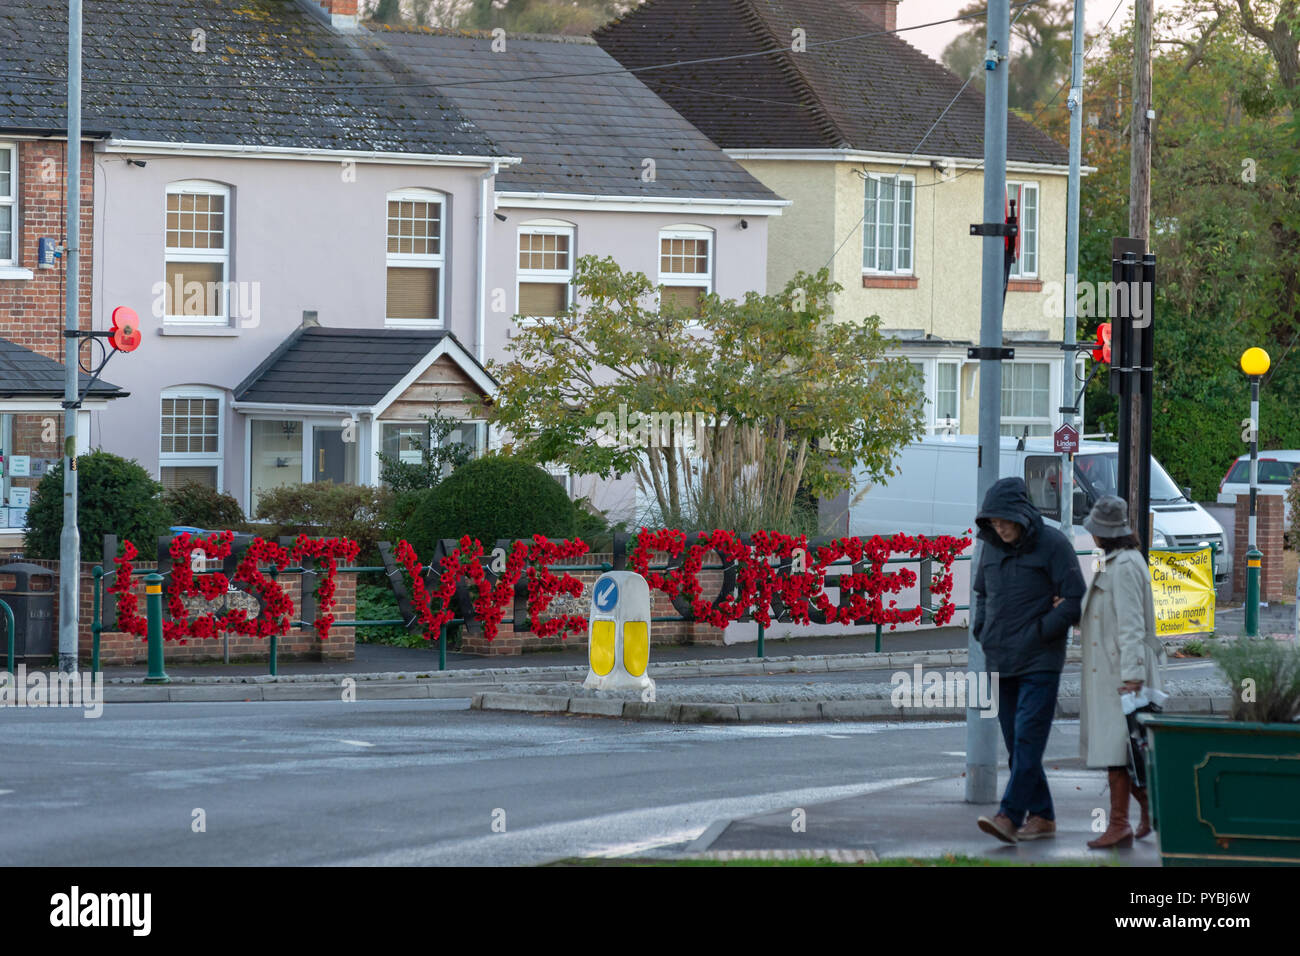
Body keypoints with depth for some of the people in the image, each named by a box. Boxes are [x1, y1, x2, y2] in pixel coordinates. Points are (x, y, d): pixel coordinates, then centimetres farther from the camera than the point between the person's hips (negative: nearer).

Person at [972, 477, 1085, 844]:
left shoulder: (1053, 545, -8)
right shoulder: (992, 547, 10)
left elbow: (1075, 601, -11)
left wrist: (1036, 634, -12)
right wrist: (982, 632, 9)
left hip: (1040, 662, -7)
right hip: (1000, 662, 7)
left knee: (1028, 738, -13)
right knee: (1016, 744, 8)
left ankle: (1010, 815, -22)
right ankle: (1041, 815, 15)